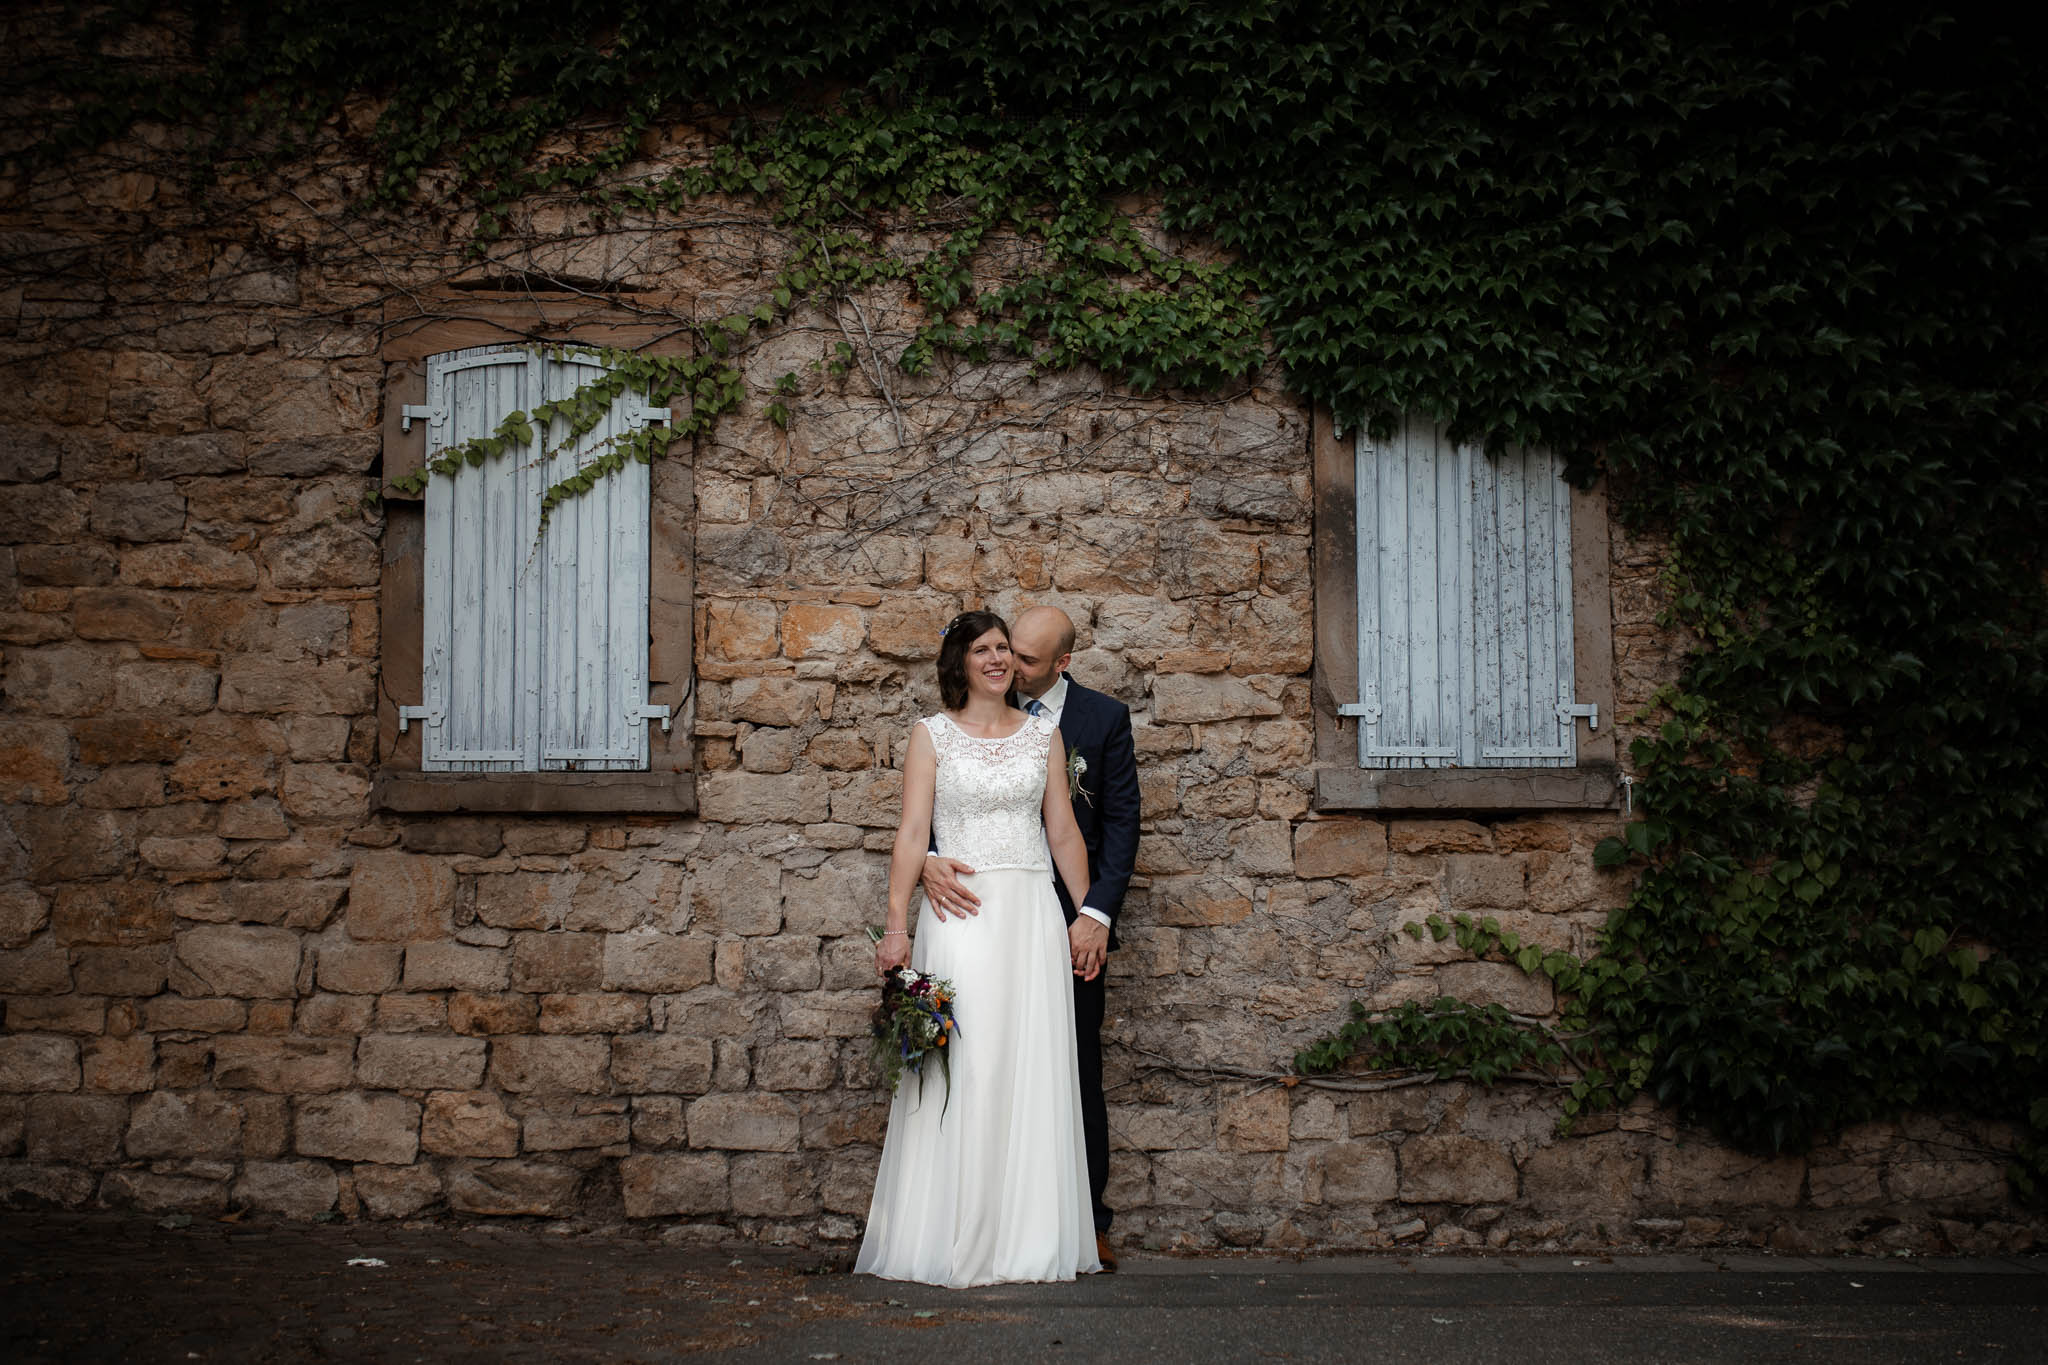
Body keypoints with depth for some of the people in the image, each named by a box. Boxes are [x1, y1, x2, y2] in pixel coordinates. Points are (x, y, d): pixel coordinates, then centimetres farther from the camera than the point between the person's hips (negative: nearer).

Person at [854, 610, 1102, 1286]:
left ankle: (1028, 1238, 9)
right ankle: (954, 1241, 1)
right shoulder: (932, 734, 4)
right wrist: (896, 925, -11)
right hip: (959, 916, -2)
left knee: (1032, 1071, 2)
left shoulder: (1043, 734, 11)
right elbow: (912, 832, -3)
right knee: (961, 1071, -5)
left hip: (1032, 914, 3)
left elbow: (1064, 832, 12)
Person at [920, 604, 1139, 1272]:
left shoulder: (1104, 718, 4)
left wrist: (1097, 914, -10)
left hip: (1072, 921, -1)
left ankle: (1087, 1224, 8)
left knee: (1077, 1072, 2)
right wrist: (929, 857, -20)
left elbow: (1121, 821, 1)